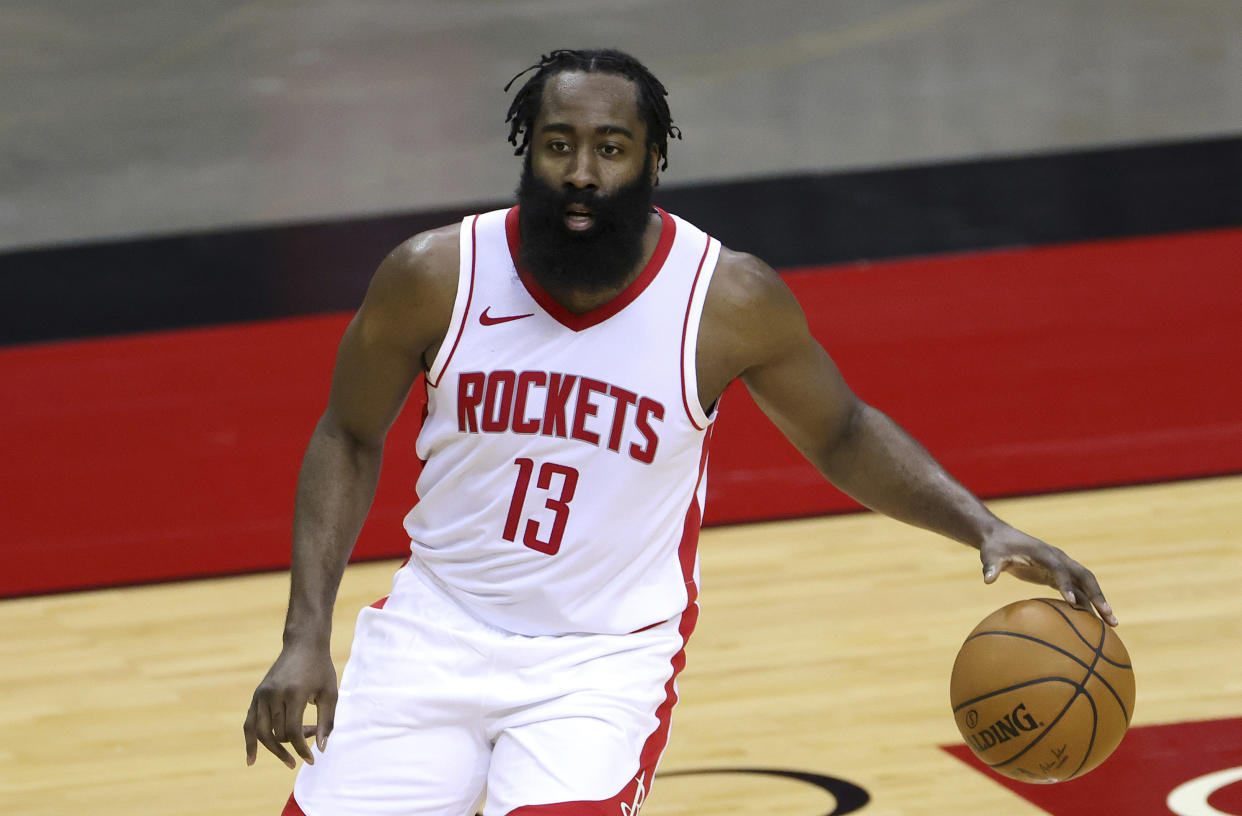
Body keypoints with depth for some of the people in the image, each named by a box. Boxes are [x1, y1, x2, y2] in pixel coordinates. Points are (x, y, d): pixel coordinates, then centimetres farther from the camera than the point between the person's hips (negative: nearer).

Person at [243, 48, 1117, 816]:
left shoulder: (730, 298, -13)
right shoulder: (436, 276, -12)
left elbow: (840, 435, 4)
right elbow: (349, 439, 3)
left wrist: (985, 527, -9)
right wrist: (306, 635, -4)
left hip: (607, 655, -2)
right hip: (438, 625, 2)